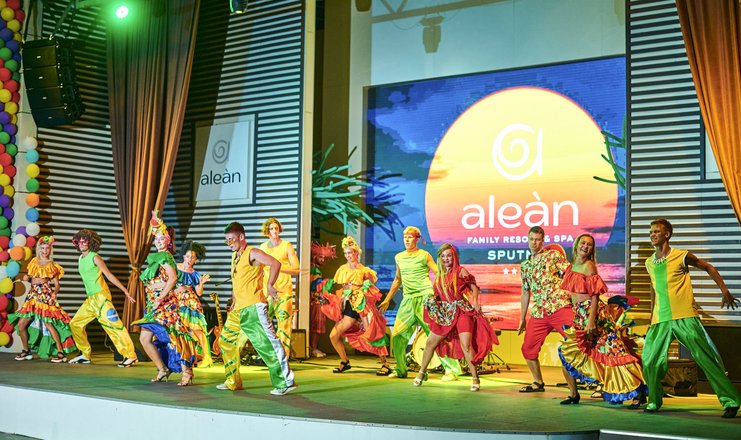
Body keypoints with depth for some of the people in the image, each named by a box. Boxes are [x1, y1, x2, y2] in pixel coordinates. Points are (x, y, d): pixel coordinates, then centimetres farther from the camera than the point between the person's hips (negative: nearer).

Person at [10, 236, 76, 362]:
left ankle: (61, 352, -10)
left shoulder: (52, 266, 3)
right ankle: (27, 351, 19)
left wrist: (54, 293, -17)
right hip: (33, 295, 5)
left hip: (46, 295, -5)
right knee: (21, 324, 1)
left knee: (48, 324, -17)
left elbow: (57, 284, 2)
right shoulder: (34, 262, 14)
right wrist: (26, 278, 1)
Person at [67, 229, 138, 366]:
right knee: (75, 324, 11)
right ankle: (85, 355, 21)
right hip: (90, 298, 9)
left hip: (101, 296, -9)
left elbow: (109, 275, -11)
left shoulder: (94, 257, -8)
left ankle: (130, 356, -13)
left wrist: (126, 292, -11)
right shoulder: (81, 259, 15)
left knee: (111, 324, -14)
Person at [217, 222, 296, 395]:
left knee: (267, 343, -11)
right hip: (238, 310, 10)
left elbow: (275, 264, -22)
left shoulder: (252, 253, -8)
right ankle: (233, 382, 24)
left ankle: (286, 382, -10)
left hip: (253, 308, -10)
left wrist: (269, 286, -18)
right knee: (226, 342, 14)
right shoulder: (235, 256, 19)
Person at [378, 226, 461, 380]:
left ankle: (452, 370, -8)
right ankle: (401, 370, 21)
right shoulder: (399, 257, 15)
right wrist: (387, 300, 28)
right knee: (397, 336, 4)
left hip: (425, 298, -6)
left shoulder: (424, 256, 0)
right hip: (408, 300, 6)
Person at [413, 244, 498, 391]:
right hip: (446, 313, 6)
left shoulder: (461, 271, -6)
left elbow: (473, 287, -5)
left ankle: (475, 378, -7)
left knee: (466, 345, -18)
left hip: (463, 312, -6)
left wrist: (475, 302, -19)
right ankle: (421, 373, 26)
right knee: (430, 342, 9)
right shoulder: (439, 276, 10)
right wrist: (432, 301, 1)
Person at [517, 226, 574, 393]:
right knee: (528, 349, 7)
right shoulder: (525, 266, 20)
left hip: (560, 307, -6)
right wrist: (522, 319, 24)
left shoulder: (553, 255, 5)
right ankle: (538, 383, 24)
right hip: (538, 313, 6)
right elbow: (525, 293, 25)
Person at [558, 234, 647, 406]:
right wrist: (571, 317, 19)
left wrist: (591, 321, -21)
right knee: (565, 352, 4)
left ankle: (638, 392, -4)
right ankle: (573, 394, 16)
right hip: (577, 315, 8)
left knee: (612, 353, -8)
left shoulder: (589, 266, -8)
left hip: (591, 313, -8)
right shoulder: (571, 267, 13)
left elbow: (595, 295, -13)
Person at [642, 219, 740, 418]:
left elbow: (709, 268, 8)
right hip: (661, 321, 5)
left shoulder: (681, 256, -4)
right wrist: (652, 315, 25)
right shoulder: (649, 263, 10)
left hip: (685, 318, -5)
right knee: (649, 360, -2)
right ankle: (654, 402, 17)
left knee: (707, 359, -5)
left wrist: (725, 291, 0)